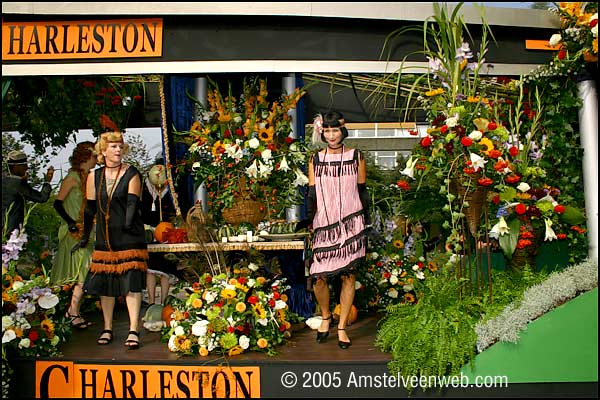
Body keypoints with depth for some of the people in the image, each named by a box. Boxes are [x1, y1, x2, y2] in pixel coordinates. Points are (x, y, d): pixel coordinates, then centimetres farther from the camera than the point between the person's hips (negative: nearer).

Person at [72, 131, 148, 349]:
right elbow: (90, 208, 13)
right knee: (104, 283, 7)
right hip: (105, 238, 4)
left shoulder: (131, 174, -1)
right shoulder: (94, 176, 10)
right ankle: (107, 328, 20)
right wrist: (85, 237, 14)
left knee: (131, 283, -8)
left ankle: (133, 331, -4)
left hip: (129, 237, -4)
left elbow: (132, 202, -11)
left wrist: (128, 223, -27)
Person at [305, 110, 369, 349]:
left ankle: (342, 327, 15)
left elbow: (362, 192, 9)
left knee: (348, 276, 1)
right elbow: (312, 195, 7)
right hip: (324, 225, 1)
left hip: (351, 224, 0)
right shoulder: (315, 160, 8)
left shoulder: (356, 157, 6)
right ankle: (325, 316, 23)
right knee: (319, 277, -6)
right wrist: (309, 222, 0)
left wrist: (363, 222, 6)